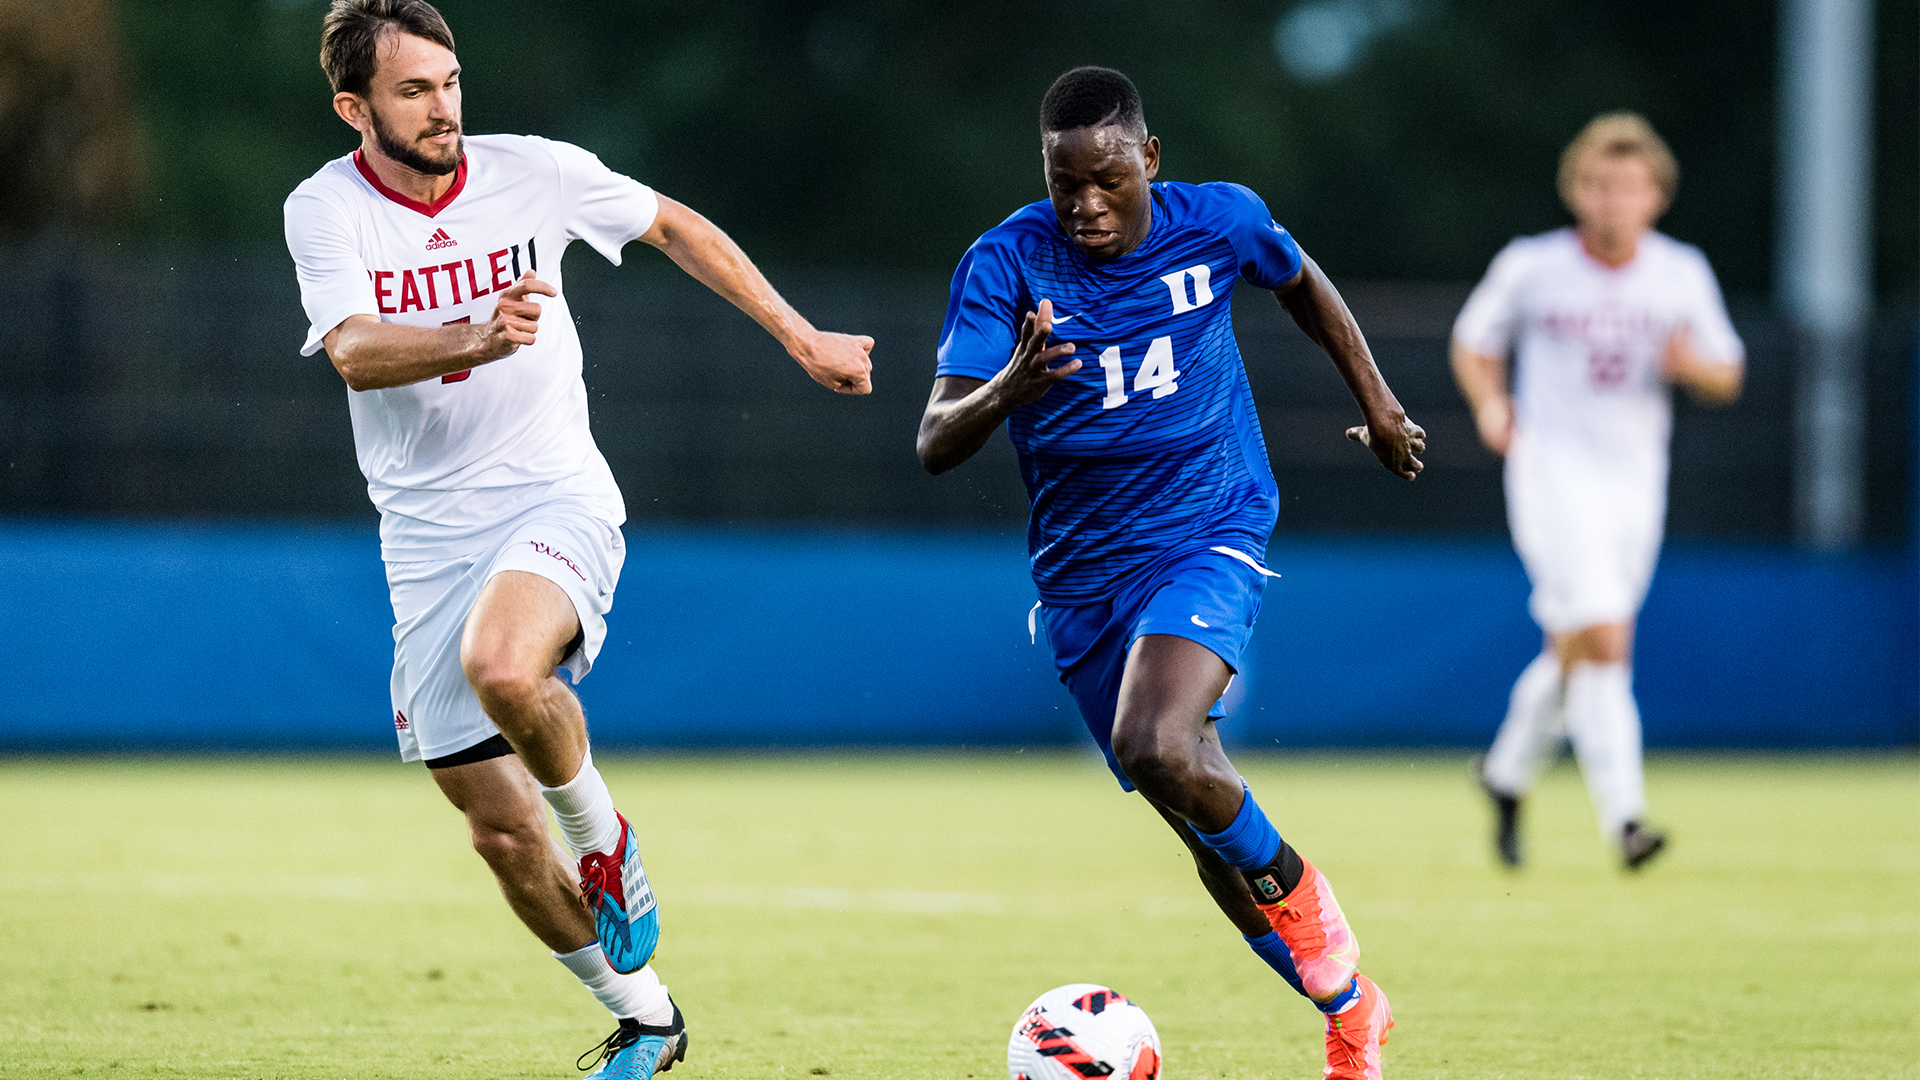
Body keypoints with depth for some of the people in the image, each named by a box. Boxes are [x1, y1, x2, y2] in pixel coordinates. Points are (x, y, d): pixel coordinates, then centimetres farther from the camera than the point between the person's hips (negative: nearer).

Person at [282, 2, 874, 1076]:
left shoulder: (534, 172, -5)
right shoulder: (325, 211, -8)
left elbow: (676, 226, 13)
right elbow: (356, 351, -25)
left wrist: (804, 339, 14)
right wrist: (477, 340, -44)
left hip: (558, 503, -2)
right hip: (429, 537, 2)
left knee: (501, 668, -36)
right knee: (500, 832, 4)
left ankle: (606, 840, -7)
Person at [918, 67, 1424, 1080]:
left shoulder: (1219, 222, -7)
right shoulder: (1005, 262, -12)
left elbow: (1302, 283, 18)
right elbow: (935, 444, -20)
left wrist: (1377, 405, 23)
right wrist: (1009, 390, -40)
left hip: (1210, 531, -2)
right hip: (1082, 569, 3)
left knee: (1157, 749, -29)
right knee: (1202, 808, 9)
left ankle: (1298, 900, -3)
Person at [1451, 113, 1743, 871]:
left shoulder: (1684, 275, 2)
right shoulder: (1531, 267, -5)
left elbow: (1726, 377, 8)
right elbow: (1473, 344, 9)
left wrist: (1695, 365, -15)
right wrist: (1490, 402, -10)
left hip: (1636, 480, 4)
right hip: (1552, 473, -4)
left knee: (1575, 651, 13)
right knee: (1602, 639, -19)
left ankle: (1509, 770, 37)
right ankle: (1623, 814, -21)